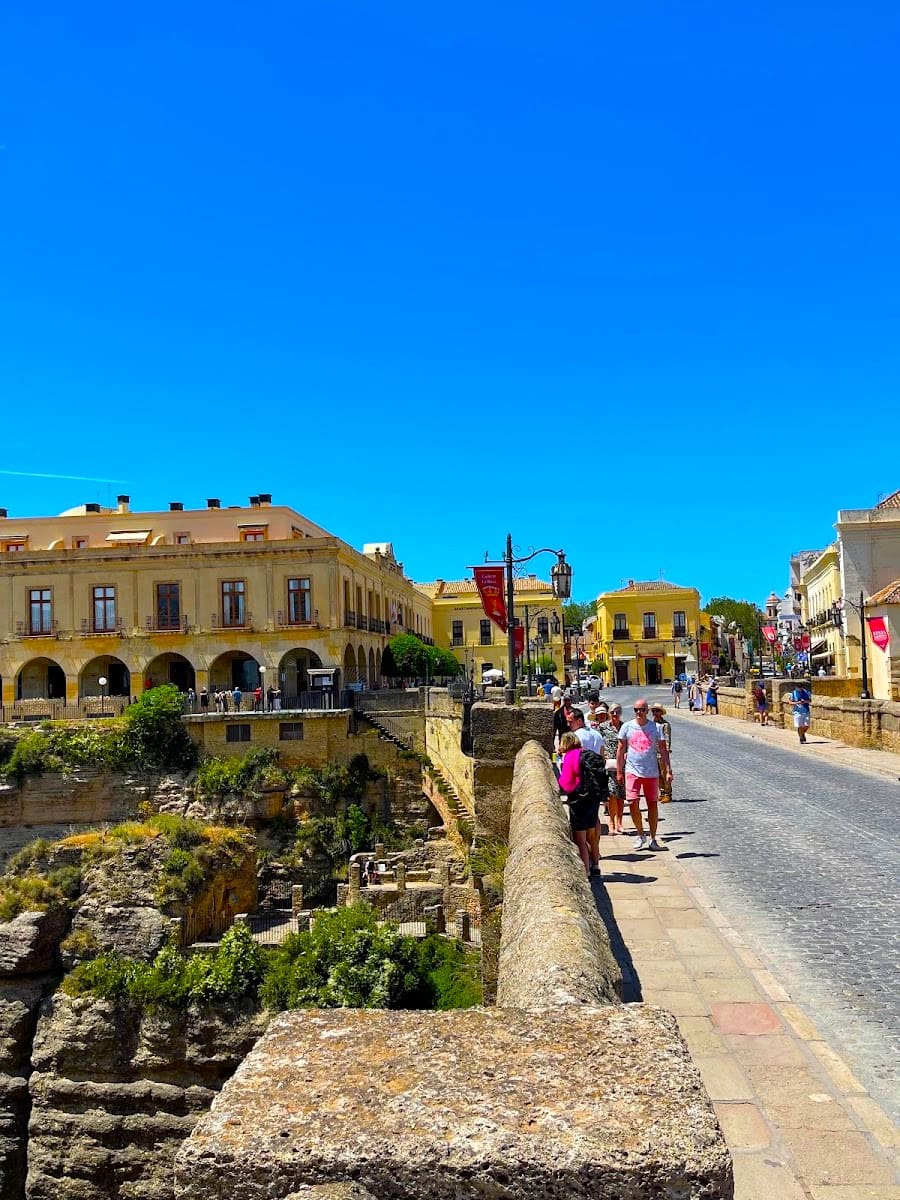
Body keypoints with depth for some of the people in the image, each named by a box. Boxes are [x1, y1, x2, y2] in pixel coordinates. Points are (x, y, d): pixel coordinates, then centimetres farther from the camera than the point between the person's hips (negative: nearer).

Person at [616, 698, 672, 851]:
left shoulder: (655, 728, 0)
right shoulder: (627, 727, 1)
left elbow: (663, 751, 2)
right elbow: (621, 750, 7)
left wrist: (668, 771, -5)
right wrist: (619, 771, 5)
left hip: (651, 772, 0)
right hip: (632, 771, 0)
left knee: (653, 805, 6)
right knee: (633, 804, -7)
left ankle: (653, 838, 19)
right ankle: (641, 835, 13)